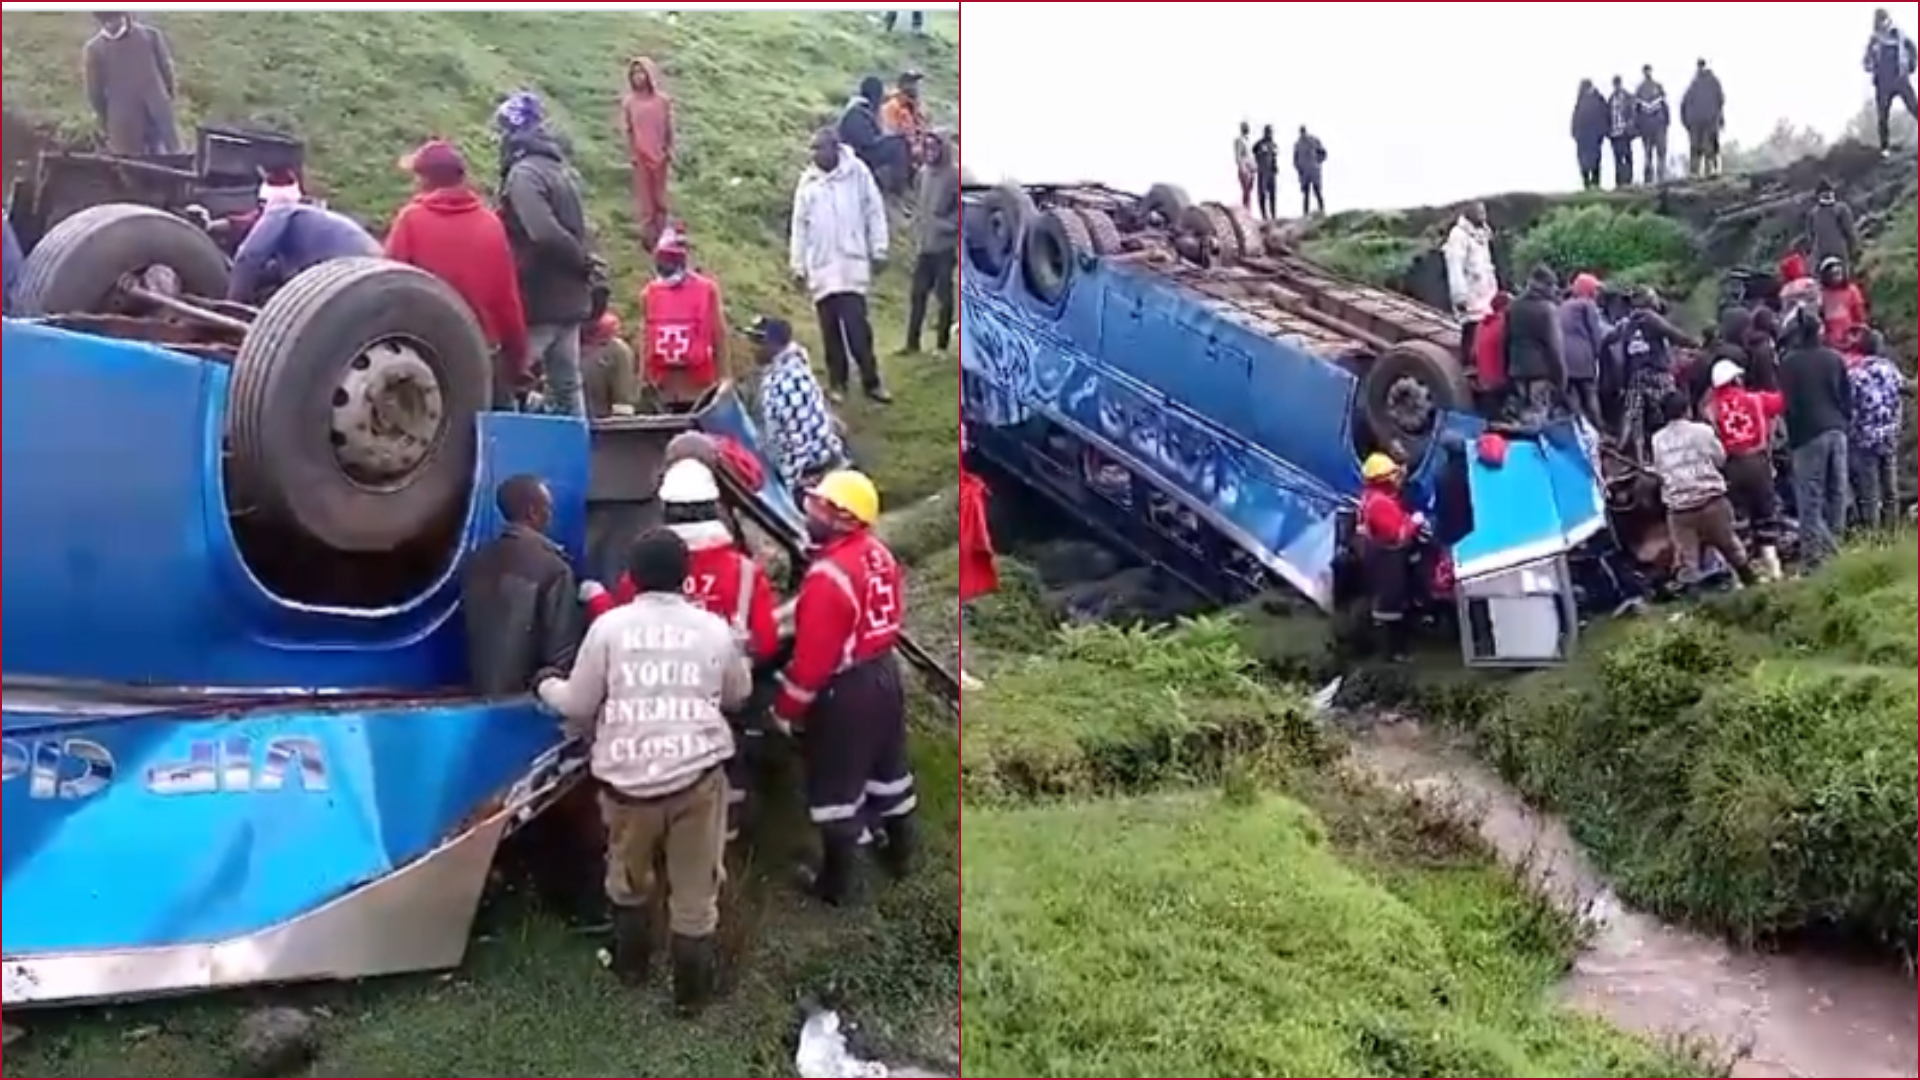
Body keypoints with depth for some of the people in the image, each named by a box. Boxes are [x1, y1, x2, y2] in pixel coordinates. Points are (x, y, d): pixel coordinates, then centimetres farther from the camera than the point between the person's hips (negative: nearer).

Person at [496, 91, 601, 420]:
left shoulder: (524, 173, -15)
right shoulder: (564, 171, 14)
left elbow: (544, 235, -26)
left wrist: (585, 263, -14)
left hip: (538, 301, -8)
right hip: (569, 301, 8)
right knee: (567, 388, 14)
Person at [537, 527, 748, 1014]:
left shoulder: (609, 626, -4)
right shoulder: (714, 628, 1)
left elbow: (578, 704, 2)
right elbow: (739, 694, 15)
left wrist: (549, 687, 23)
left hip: (628, 775, 0)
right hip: (698, 773, 0)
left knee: (628, 877, 25)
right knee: (695, 888, 11)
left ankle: (631, 964, 41)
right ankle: (692, 989, 20)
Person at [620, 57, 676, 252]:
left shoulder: (663, 99, -6)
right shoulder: (628, 101, -7)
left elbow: (669, 128, 1)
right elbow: (626, 130, -2)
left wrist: (669, 150, 1)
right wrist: (630, 153, -5)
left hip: (659, 153, 1)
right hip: (640, 154, -1)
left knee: (660, 192, 12)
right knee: (644, 194, 6)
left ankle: (662, 233, 26)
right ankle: (647, 236, 16)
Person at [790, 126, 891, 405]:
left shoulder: (857, 172, -1)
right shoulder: (807, 181, 7)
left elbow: (874, 212, 1)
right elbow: (799, 226, 9)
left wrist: (878, 250, -2)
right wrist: (797, 265, 8)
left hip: (852, 264, -3)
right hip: (821, 267, 3)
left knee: (856, 326, -9)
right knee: (830, 329, 6)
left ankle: (871, 381, 0)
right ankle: (838, 381, 17)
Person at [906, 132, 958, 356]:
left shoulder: (953, 176, -9)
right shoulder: (923, 174, 9)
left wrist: (949, 225, -19)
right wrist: (917, 232, 8)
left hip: (944, 246, -6)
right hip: (924, 246, 6)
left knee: (943, 295, 1)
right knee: (918, 294, 8)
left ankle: (942, 344, 9)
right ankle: (912, 342, 14)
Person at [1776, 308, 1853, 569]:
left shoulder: (1789, 363, -6)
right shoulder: (1834, 358, 7)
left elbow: (1789, 404, -4)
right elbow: (1847, 397, 11)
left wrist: (1792, 438, 5)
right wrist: (1845, 422, 20)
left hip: (1808, 434, -5)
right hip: (1837, 430, 5)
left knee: (1810, 499, -4)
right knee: (1836, 493, 10)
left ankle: (1816, 555, -9)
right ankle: (1833, 546, 15)